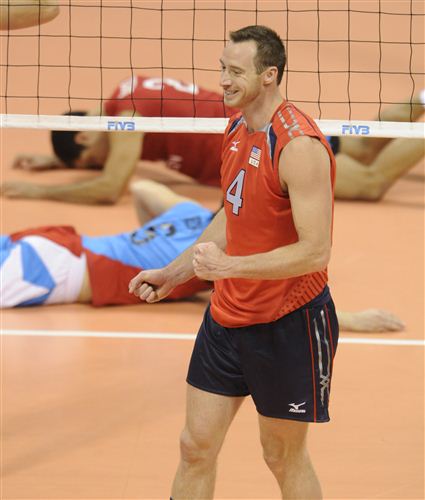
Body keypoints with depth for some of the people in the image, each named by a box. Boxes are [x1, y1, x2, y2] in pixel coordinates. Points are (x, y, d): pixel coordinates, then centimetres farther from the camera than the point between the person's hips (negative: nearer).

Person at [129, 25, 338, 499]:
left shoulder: (300, 146, -23)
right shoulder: (237, 126, 4)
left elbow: (315, 251, -26)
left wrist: (229, 266, -28)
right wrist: (173, 273, 15)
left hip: (288, 322, -7)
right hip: (227, 314, 8)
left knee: (284, 457, 8)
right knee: (196, 446, 8)